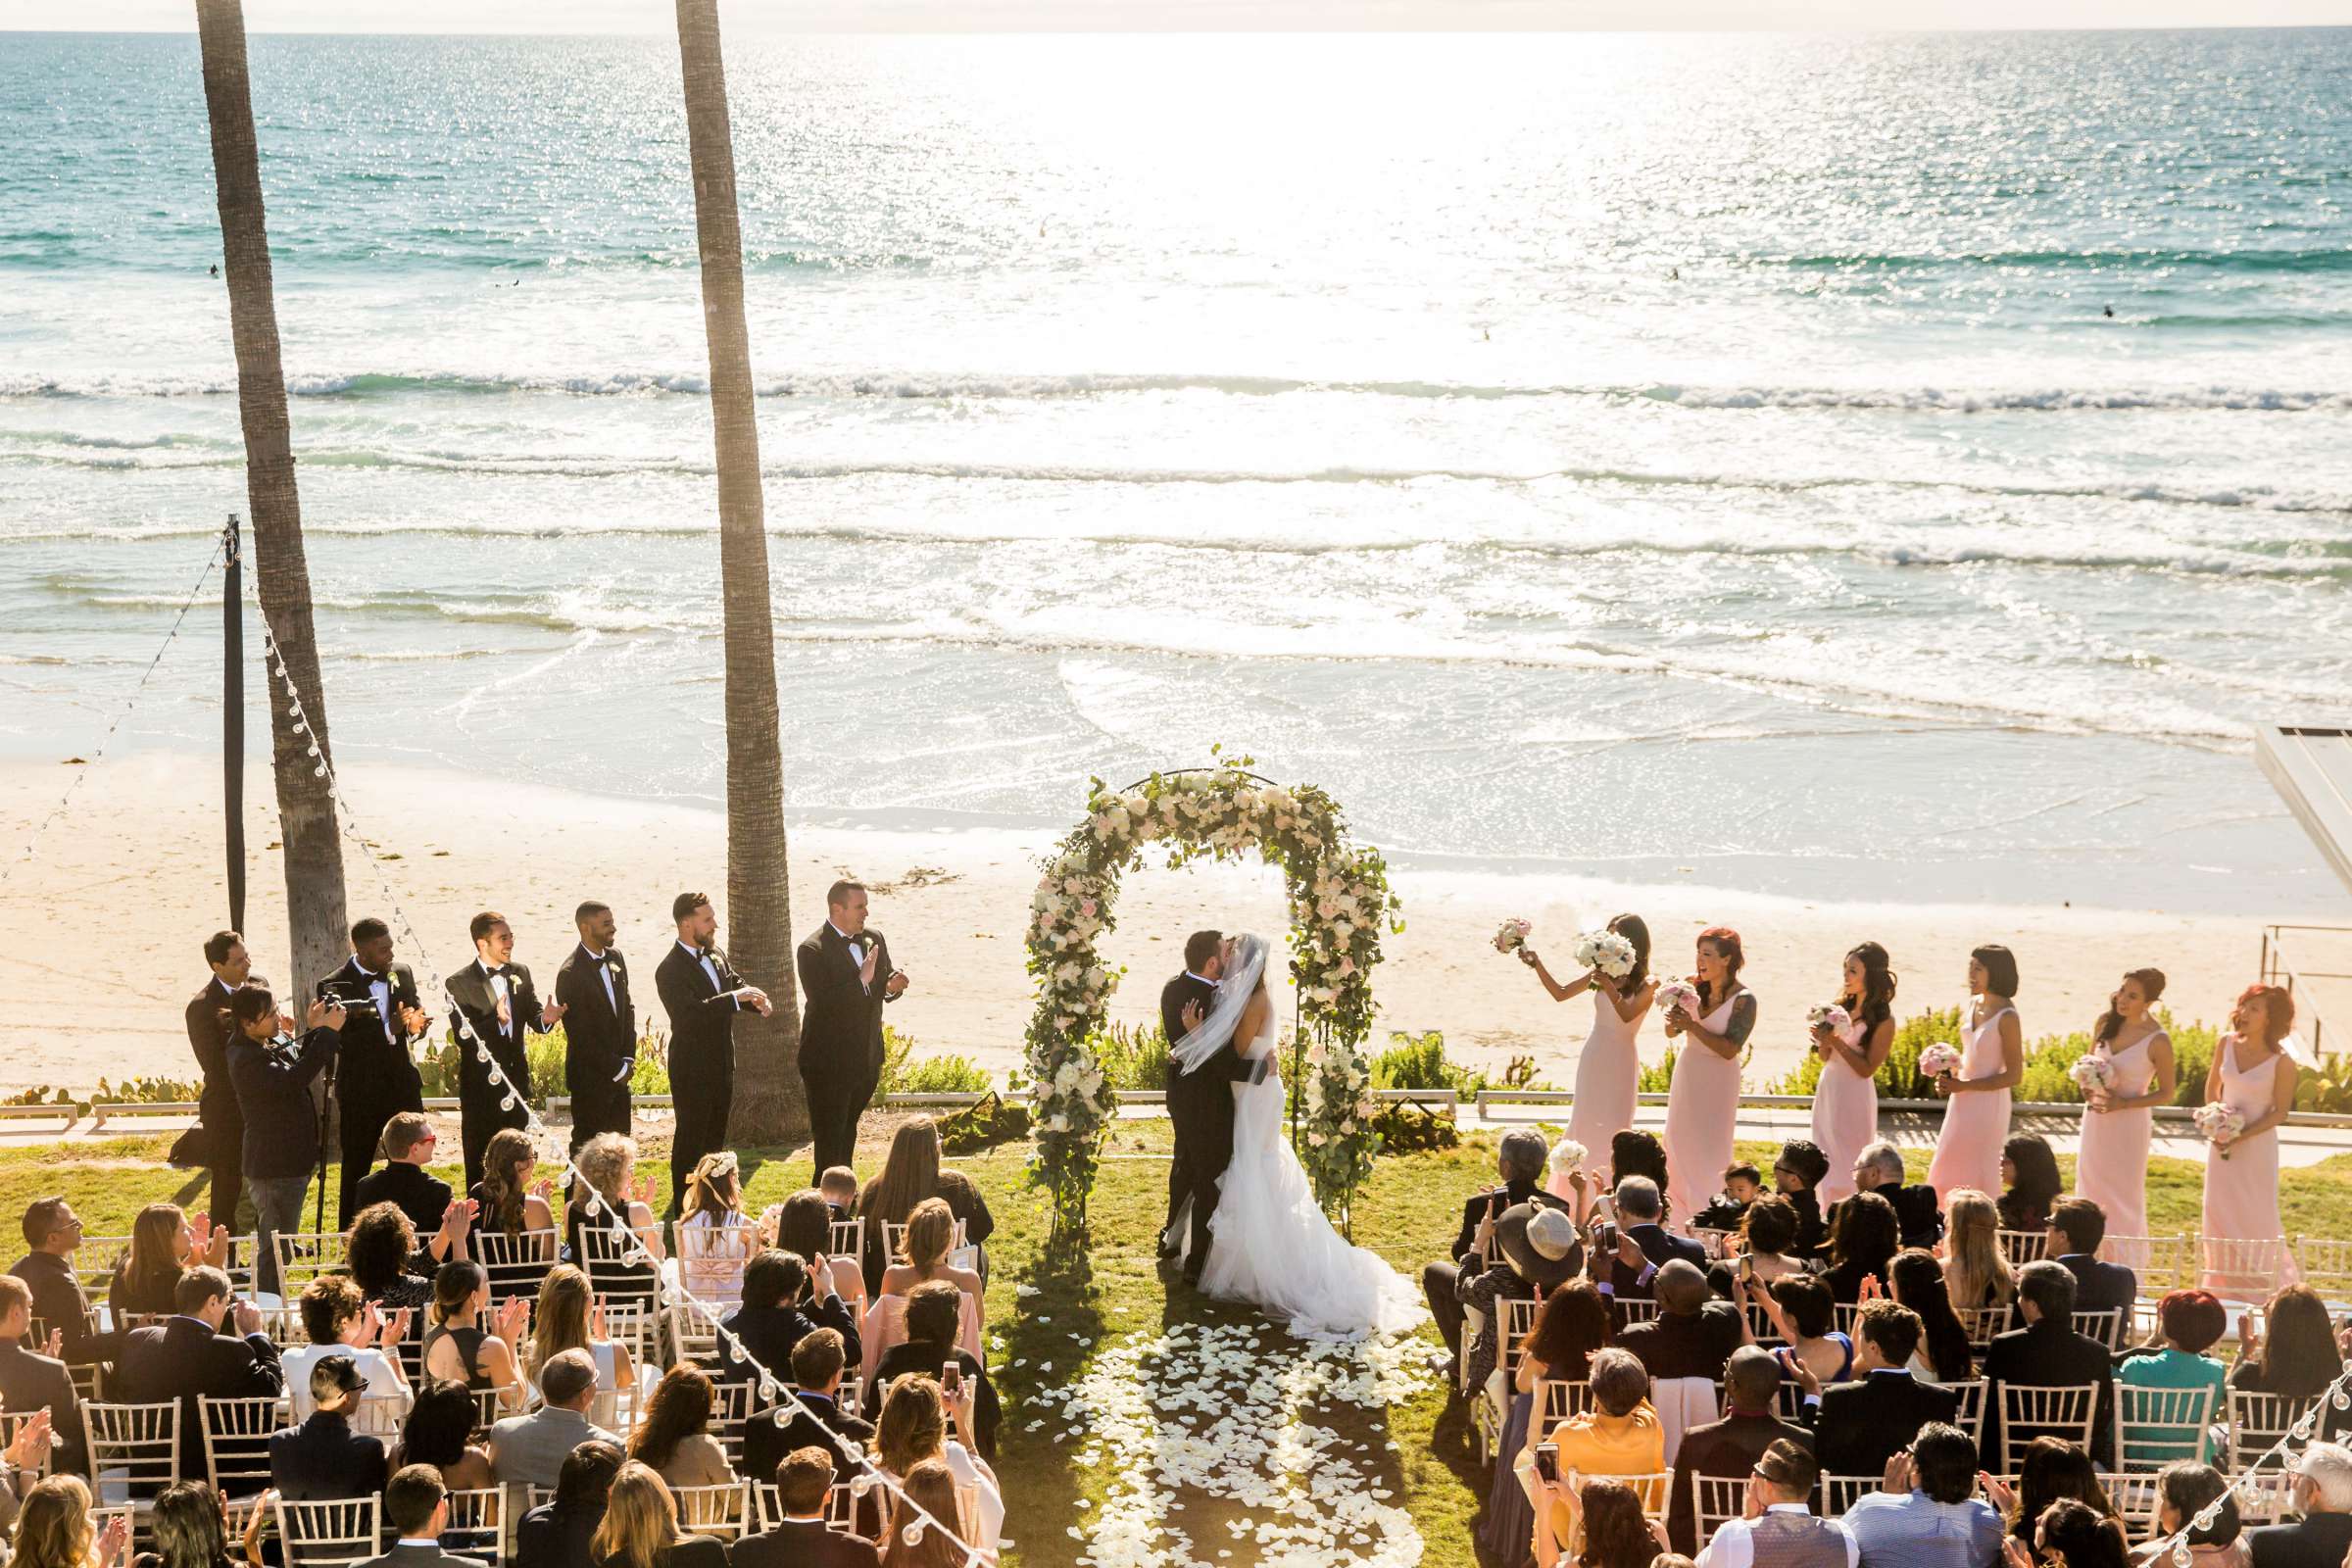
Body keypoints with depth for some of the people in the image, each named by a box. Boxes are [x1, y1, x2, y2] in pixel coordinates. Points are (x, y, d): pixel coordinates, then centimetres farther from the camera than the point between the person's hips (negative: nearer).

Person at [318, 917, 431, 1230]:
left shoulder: (402, 973, 4)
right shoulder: (335, 986, -13)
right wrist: (388, 1030, -29)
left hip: (403, 1086, 5)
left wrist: (416, 1025, -10)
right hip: (361, 1094, -5)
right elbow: (339, 1041, -19)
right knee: (356, 1169, 6)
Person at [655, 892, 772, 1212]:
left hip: (721, 1065, 8)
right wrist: (735, 998, -36)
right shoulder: (670, 970, -22)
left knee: (716, 1135, 19)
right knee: (690, 1138, 2)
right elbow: (690, 1012, -33)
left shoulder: (715, 955, 6)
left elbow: (736, 983, 13)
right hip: (691, 1069, -8)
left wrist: (757, 1000, -11)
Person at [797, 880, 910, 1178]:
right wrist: (862, 978, -30)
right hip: (829, 1061, -7)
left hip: (866, 1059, 7)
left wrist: (893, 985, -12)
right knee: (829, 1134, 0)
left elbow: (883, 986, 12)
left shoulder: (874, 938, 4)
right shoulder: (812, 950, -17)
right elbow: (822, 1002, -26)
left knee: (848, 1128, 22)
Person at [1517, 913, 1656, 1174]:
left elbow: (1627, 1015, -23)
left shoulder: (1647, 984, -7)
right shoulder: (1603, 973, 4)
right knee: (1585, 1121, 6)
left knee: (1612, 1126, -2)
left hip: (1620, 1058, -4)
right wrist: (1536, 964, -2)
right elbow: (1560, 993, 8)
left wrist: (1609, 987, -37)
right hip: (1594, 1054, 4)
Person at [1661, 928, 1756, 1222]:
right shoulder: (1695, 988, -2)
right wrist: (1675, 1018, -21)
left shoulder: (1743, 1000, -17)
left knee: (1710, 1148, 0)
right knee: (1678, 1140, 14)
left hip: (1717, 1079, -6)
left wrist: (1692, 1025, -26)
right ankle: (1681, 1206, 29)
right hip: (1687, 1073, 6)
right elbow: (1671, 1032, 2)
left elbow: (1729, 1049, -21)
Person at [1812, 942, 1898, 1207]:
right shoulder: (1843, 1007, 5)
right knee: (1826, 1163, 13)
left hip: (1854, 1096, -7)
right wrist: (1823, 1039, -11)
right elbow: (1825, 1058, 10)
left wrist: (1837, 1042, -20)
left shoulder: (1882, 1020, -14)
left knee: (1847, 1166, -2)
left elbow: (1867, 1069, -15)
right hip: (1828, 1088, 7)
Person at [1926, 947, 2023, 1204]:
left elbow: (2014, 1075, -17)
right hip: (1962, 1101, 8)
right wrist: (1949, 1078, 0)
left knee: (1978, 1176, 3)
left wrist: (1964, 1086, -19)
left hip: (1988, 1104, -8)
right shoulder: (1974, 1003, 3)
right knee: (1947, 1172, 14)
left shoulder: (2006, 1017, -19)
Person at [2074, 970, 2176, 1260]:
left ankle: (2124, 1264, 19)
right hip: (2096, 1118, 6)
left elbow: (2166, 1094, -11)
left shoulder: (2157, 1041, -19)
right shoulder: (2105, 1022, -4)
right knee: (2090, 1185, 15)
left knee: (2123, 1193, 5)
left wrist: (2122, 1104, -20)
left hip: (2129, 1121, -6)